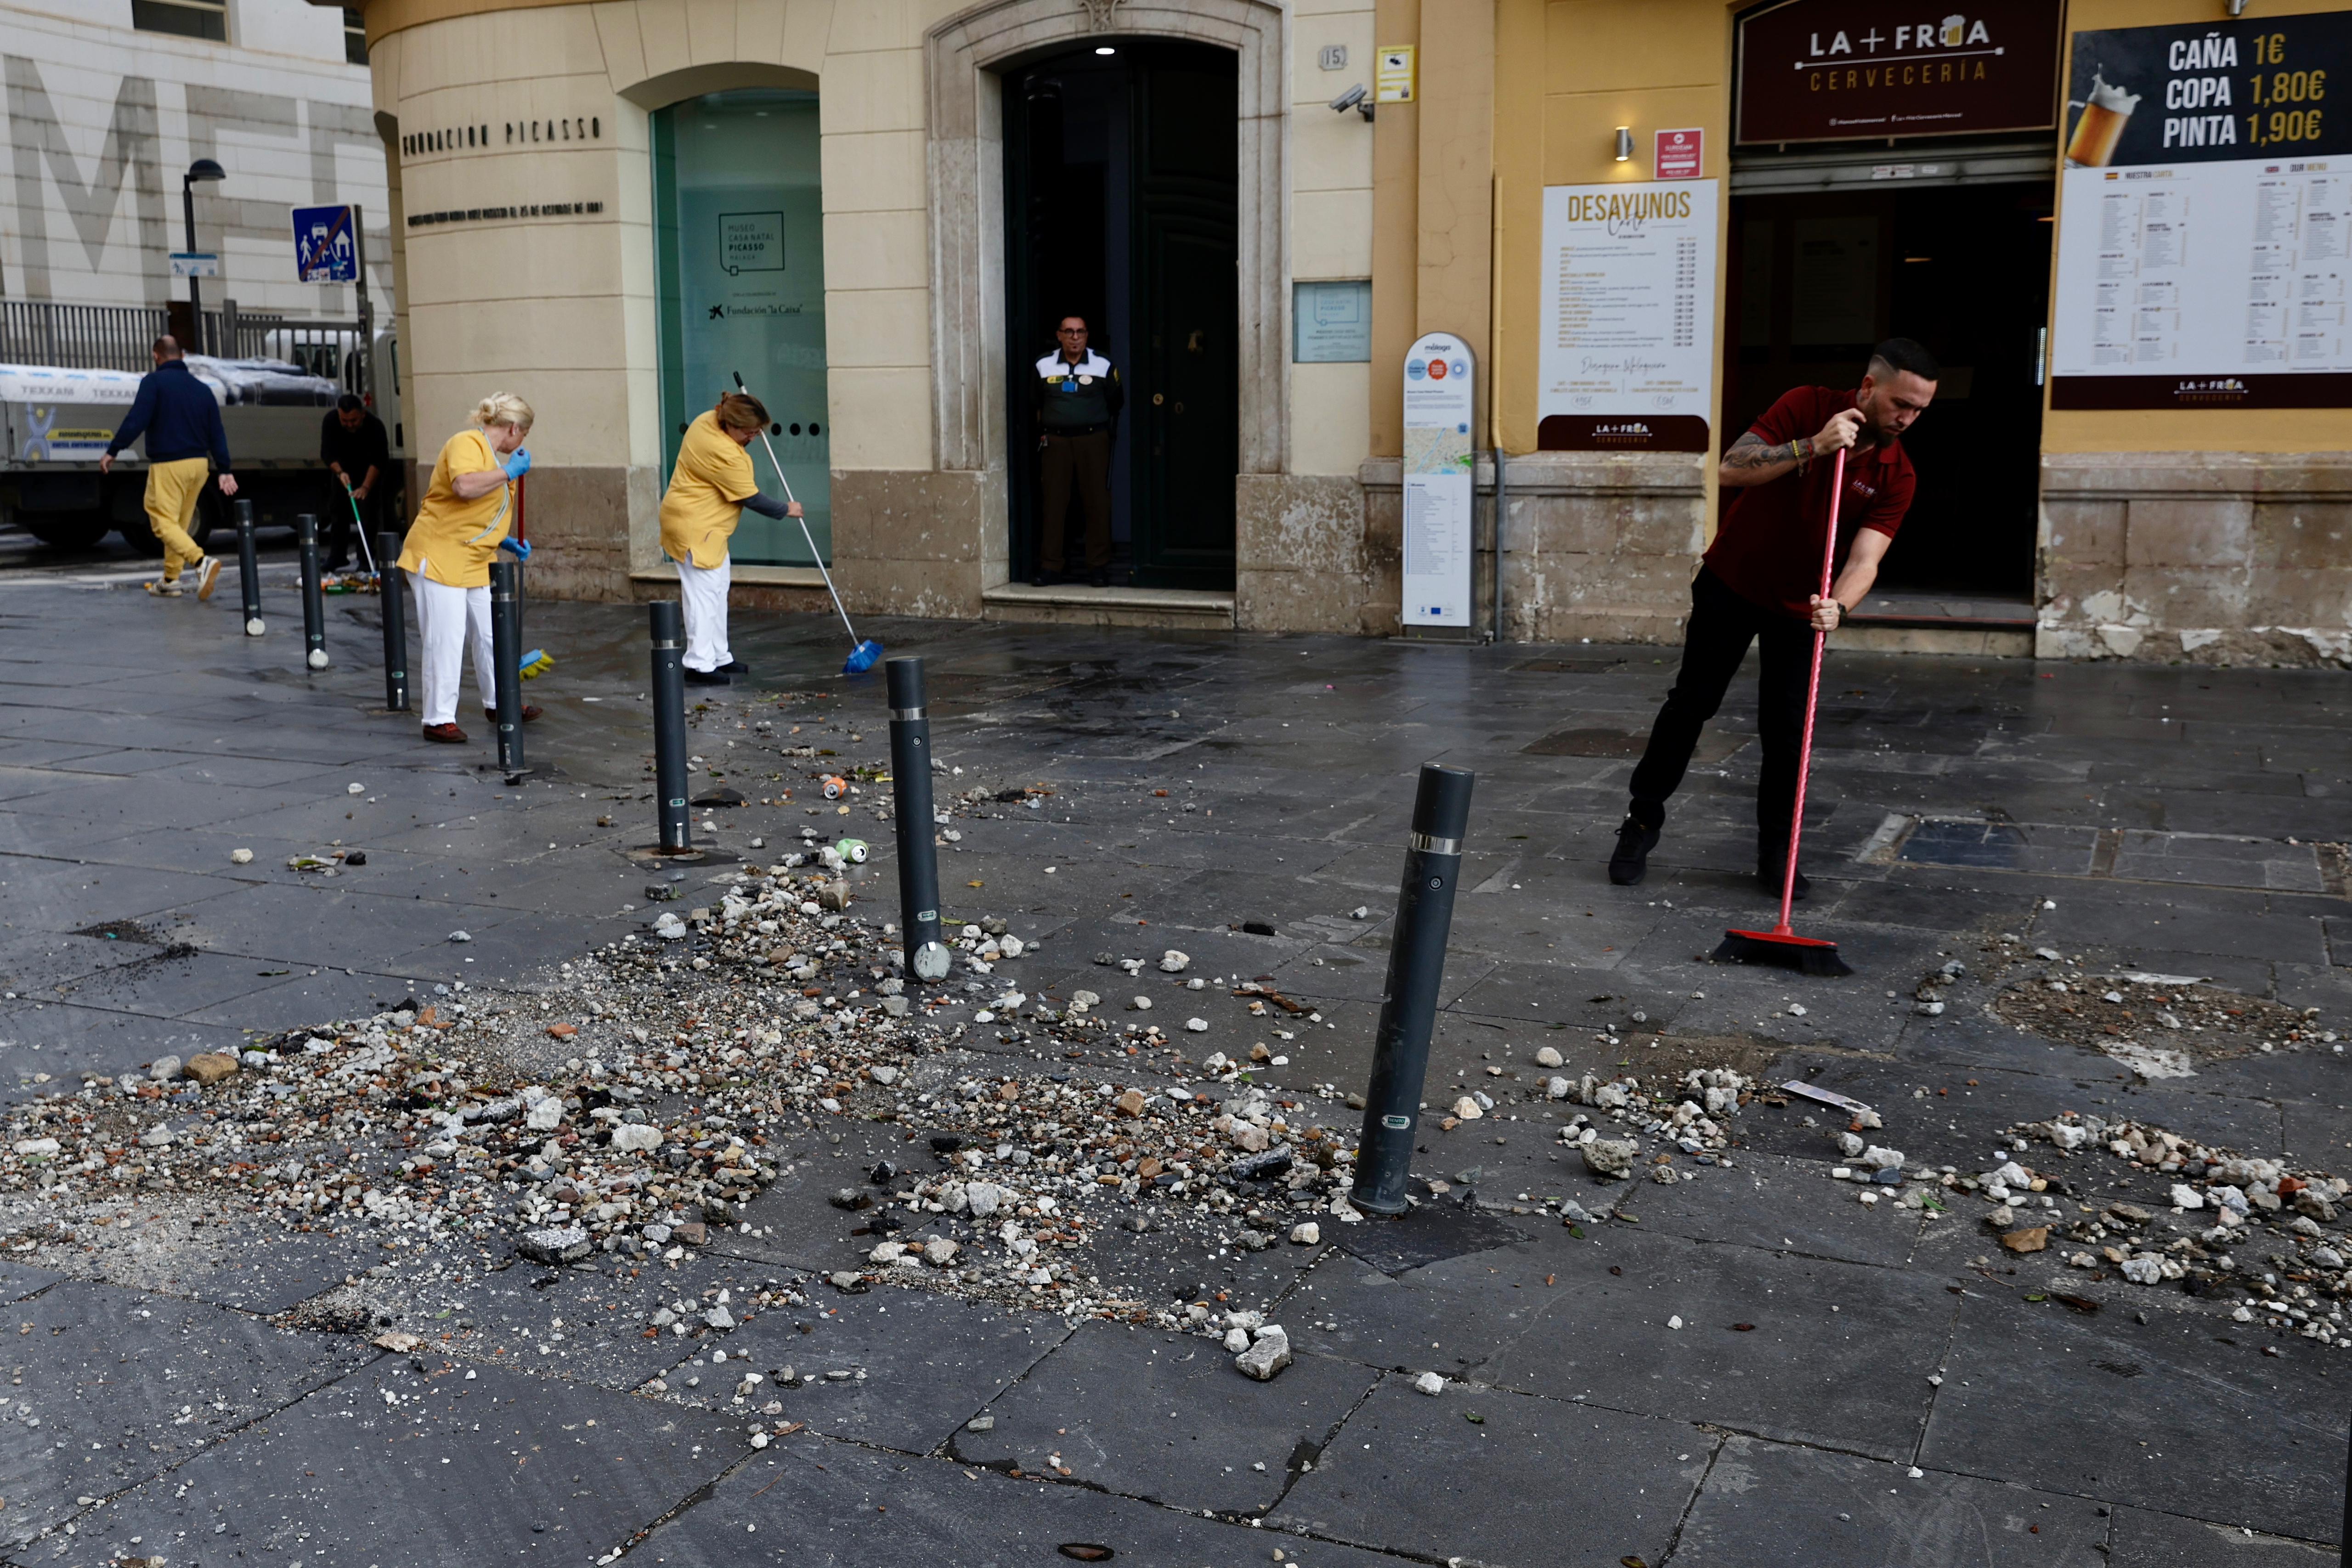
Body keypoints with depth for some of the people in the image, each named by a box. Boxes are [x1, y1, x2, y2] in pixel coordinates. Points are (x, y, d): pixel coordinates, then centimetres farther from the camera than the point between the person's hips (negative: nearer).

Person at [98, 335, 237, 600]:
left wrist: (112, 451, -11)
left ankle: (202, 561, -29)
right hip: (200, 463, 7)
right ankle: (170, 580, 21)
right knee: (179, 523, 16)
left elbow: (136, 420, -15)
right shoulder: (201, 388, 12)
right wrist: (224, 470, 8)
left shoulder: (154, 382, -5)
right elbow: (216, 432, 9)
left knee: (163, 523, -7)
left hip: (168, 465, -7)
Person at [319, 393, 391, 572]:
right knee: (337, 510, 5)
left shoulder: (375, 426, -33)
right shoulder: (330, 421, -25)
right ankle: (337, 556, 13)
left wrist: (365, 487, -45)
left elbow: (377, 461, -35)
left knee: (367, 512, -13)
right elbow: (327, 454, -23)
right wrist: (340, 473, -41)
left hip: (369, 470, -3)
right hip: (342, 468, 3)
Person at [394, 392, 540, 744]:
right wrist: (509, 472, -23)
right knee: (446, 642, -7)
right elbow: (464, 486, -34)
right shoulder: (467, 444, -13)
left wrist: (504, 543, 13)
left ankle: (498, 703, 30)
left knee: (491, 634, 14)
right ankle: (438, 720, -1)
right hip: (438, 557, -10)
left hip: (474, 563, 10)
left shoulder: (495, 457, 18)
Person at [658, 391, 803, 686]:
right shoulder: (724, 453, -28)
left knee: (717, 591, 15)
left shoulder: (708, 419, -1)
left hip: (707, 525, 11)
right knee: (703, 593, -10)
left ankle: (719, 657, 22)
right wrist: (786, 510, -6)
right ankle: (700, 665, -9)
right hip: (695, 526, -11)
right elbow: (752, 499, -19)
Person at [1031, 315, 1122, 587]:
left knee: (1097, 502, -2)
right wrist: (1048, 426, 12)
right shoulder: (1045, 367, 6)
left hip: (1093, 440, -1)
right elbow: (1034, 404, 17)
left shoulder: (1103, 367, 1)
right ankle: (1050, 565, 6)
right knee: (1054, 503, 1)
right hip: (1055, 441, 1)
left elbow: (1116, 402, 11)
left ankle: (1099, 565, 5)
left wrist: (1104, 428, 11)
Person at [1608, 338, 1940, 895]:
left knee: (1786, 731, -3)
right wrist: (1812, 446, -37)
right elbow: (1731, 469, -26)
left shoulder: (1896, 476, -14)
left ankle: (1775, 853, 12)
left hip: (1801, 605, 1)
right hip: (1732, 583, -1)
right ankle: (1642, 822, 21)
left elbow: (1864, 558, -24)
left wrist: (1838, 606, -44)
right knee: (1691, 704, 7)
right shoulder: (1808, 407, -18)